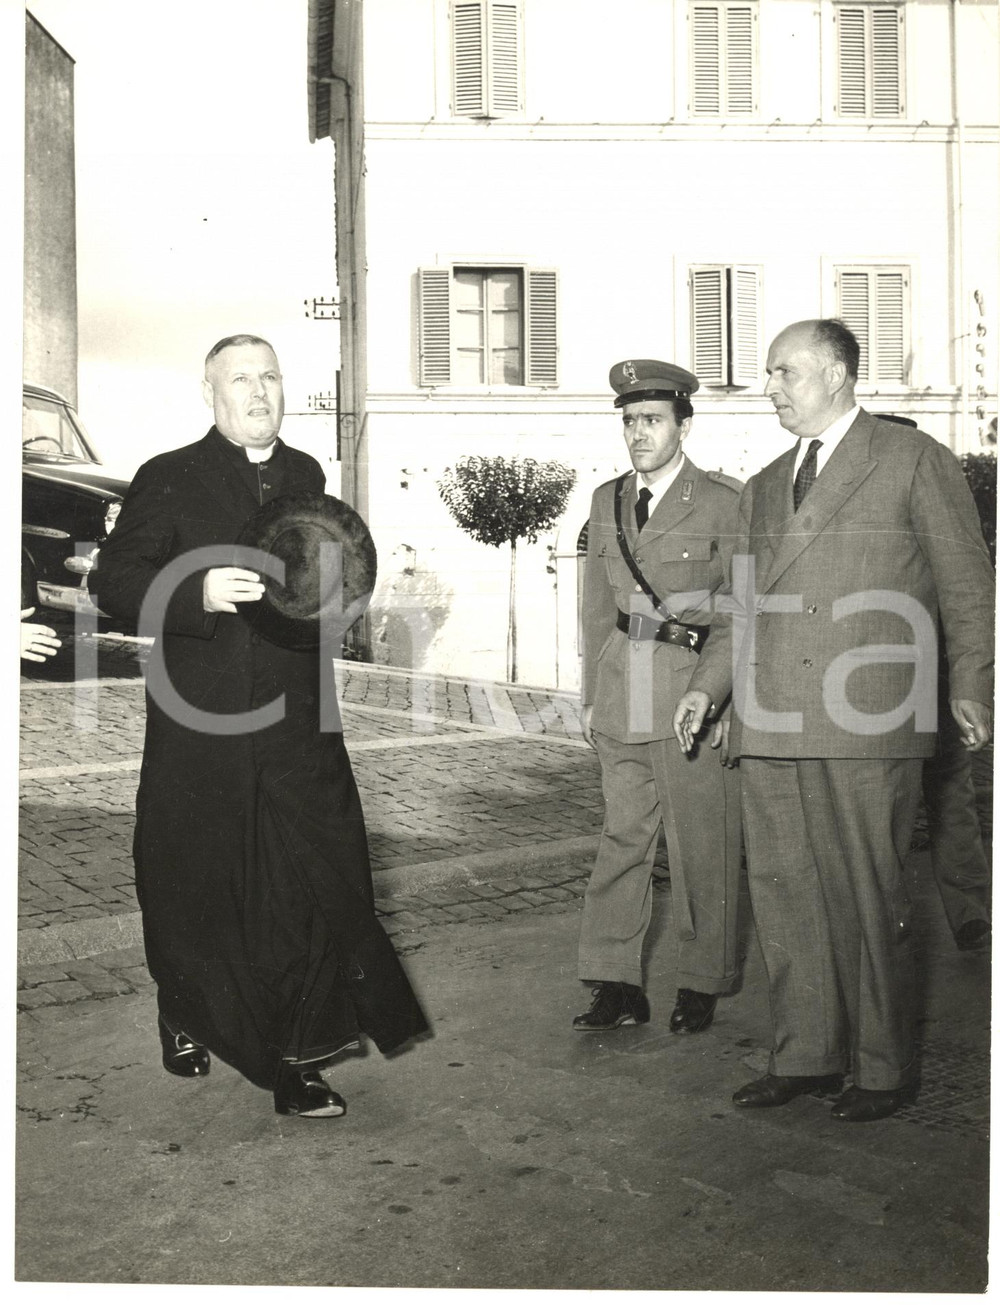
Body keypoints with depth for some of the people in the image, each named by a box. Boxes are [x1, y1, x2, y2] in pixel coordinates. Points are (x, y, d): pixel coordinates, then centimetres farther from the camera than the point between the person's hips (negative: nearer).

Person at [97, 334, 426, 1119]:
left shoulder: (305, 476, 13)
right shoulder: (169, 480, -1)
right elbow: (118, 584, -9)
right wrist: (200, 593, -25)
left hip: (296, 724, 3)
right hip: (199, 727, -3)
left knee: (317, 888, -3)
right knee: (195, 888, 12)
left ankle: (300, 1060, 8)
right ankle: (186, 1019, 38)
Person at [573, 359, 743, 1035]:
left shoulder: (725, 501, -3)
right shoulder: (607, 501, 14)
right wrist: (592, 695, 14)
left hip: (696, 698, -4)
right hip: (623, 698, 5)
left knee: (701, 847, 2)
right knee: (622, 838, 5)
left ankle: (702, 985, 15)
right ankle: (618, 985, 12)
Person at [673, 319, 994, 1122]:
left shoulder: (915, 462, 4)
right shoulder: (763, 488, 22)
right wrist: (708, 687, 11)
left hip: (866, 725, -5)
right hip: (771, 727, 6)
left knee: (870, 898, 1)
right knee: (784, 896, 8)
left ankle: (886, 1070, 16)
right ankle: (805, 1057, 22)